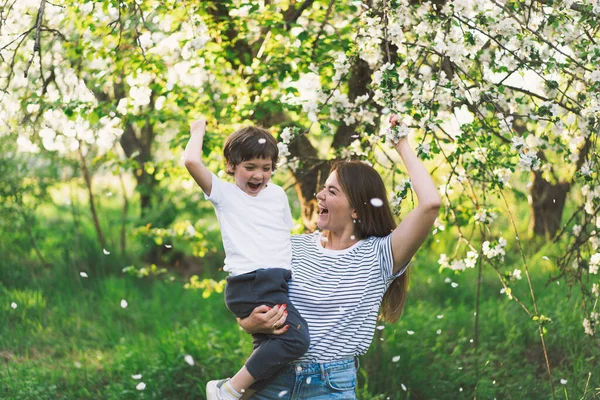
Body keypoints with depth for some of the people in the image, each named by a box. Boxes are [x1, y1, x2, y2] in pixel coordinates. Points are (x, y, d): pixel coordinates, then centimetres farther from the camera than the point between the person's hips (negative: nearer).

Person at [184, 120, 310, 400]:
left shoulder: (278, 194, 20)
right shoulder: (224, 194, 4)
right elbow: (192, 161, -10)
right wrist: (198, 130, 6)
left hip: (279, 282, 8)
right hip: (249, 284, -8)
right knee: (296, 337, -24)